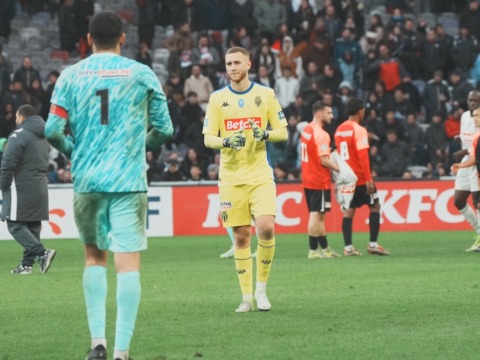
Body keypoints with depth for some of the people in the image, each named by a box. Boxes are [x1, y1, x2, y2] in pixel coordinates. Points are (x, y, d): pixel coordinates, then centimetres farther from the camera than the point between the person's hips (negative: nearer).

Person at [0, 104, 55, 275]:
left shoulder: (19, 135, -11)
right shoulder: (43, 138, 17)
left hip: (21, 188, -8)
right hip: (40, 187, 8)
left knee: (15, 224, -6)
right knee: (33, 226, 10)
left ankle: (42, 252, -19)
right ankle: (27, 263, 9)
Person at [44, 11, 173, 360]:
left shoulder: (71, 75, 3)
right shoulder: (142, 74, 2)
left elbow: (52, 130, -2)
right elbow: (164, 129, 5)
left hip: (86, 179, 2)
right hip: (129, 181, -2)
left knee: (94, 256, 19)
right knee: (129, 263, -2)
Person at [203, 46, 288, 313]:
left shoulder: (266, 94, 4)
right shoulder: (217, 98, 5)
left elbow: (282, 132, 6)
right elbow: (208, 138, 3)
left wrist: (265, 134, -15)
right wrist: (226, 141, -18)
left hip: (260, 174, -1)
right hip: (231, 177, 1)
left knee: (266, 228, -17)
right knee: (241, 236, 1)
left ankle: (261, 288, 0)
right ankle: (246, 296, 10)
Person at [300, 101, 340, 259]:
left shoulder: (306, 130, 11)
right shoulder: (321, 134, -17)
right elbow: (324, 161, -21)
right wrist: (340, 169, -12)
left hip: (308, 179, 9)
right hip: (319, 181, -9)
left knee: (319, 215, 14)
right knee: (316, 215, -5)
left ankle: (324, 248, 21)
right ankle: (314, 250, -3)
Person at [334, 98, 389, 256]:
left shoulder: (339, 130, 8)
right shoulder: (359, 130, -14)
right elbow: (363, 156, -19)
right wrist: (368, 179, -19)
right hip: (360, 178, -6)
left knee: (349, 210, 6)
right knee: (375, 206, 6)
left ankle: (348, 247, 0)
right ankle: (373, 244, 1)